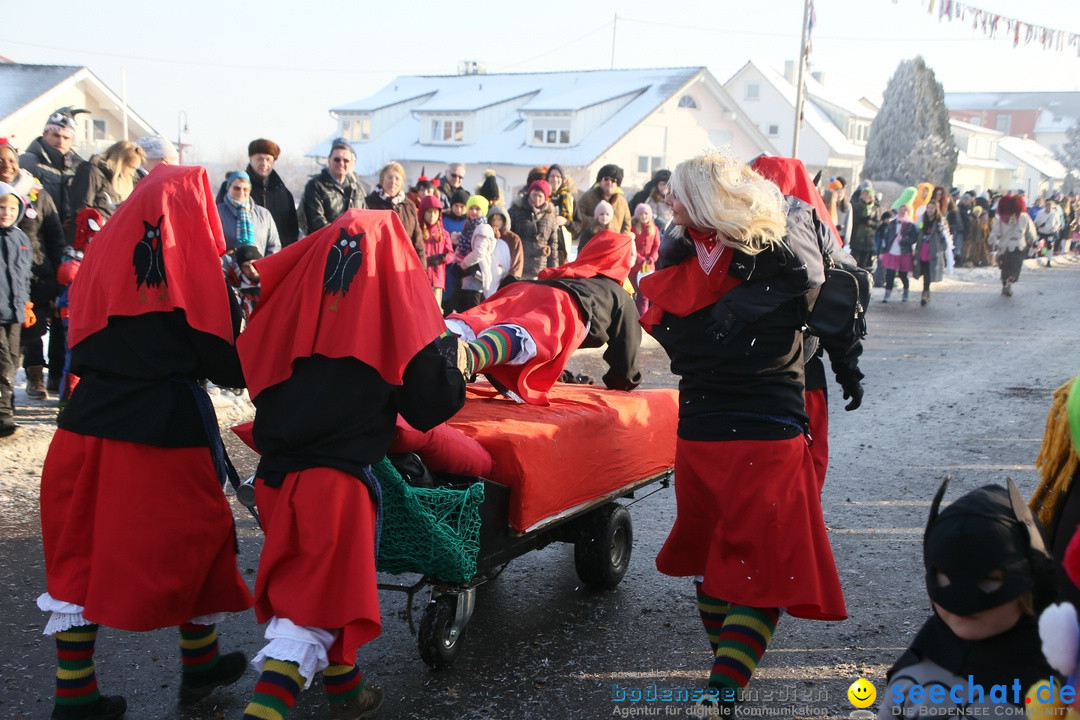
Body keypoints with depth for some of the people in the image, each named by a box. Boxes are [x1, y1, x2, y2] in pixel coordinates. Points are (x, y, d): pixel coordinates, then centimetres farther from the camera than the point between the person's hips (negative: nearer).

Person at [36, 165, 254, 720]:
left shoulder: (106, 250, 5)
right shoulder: (192, 263, -6)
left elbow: (81, 342, 12)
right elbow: (225, 361, -5)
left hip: (88, 424, 4)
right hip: (168, 425, -4)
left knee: (81, 549, 12)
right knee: (192, 537, 13)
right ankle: (200, 666, 29)